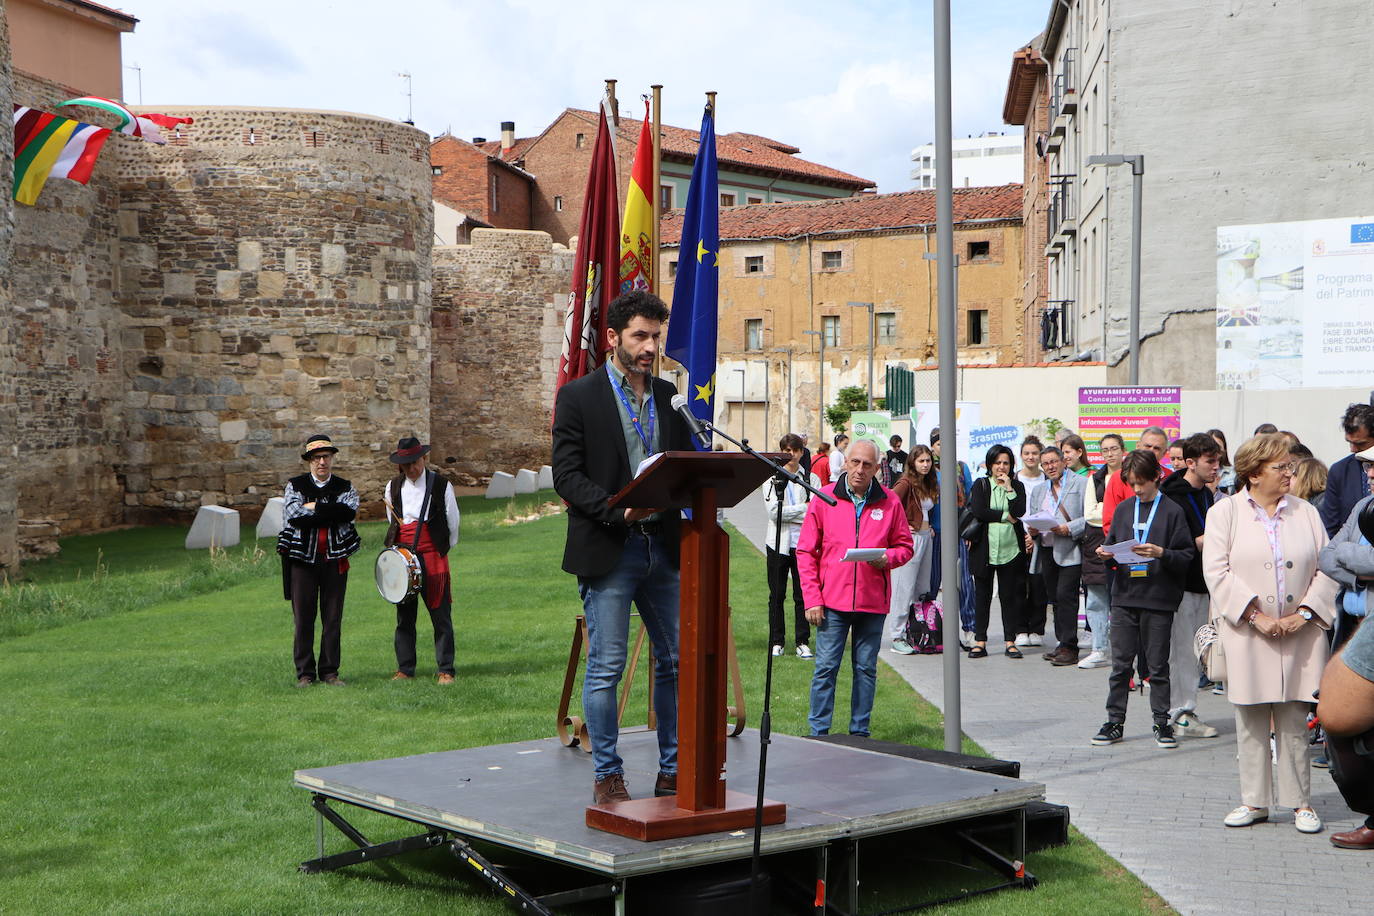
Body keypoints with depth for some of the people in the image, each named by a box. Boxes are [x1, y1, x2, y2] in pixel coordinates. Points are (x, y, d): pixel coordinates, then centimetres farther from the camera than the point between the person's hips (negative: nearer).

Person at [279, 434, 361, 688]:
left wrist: (314, 508, -11)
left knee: (333, 618, 4)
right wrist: (331, 513, -9)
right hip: (303, 559, -1)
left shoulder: (345, 488, 9)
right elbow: (292, 514, -11)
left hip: (335, 560, 1)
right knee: (303, 617, 0)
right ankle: (305, 673, 7)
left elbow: (349, 512, -12)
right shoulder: (295, 485, 7)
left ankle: (330, 671, 12)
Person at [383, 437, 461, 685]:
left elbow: (453, 520, 7)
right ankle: (405, 669, 14)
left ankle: (446, 670, 0)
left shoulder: (440, 484, 0)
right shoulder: (393, 487, 11)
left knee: (441, 615, -4)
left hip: (433, 555, -3)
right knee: (404, 615, 6)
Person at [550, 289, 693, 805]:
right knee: (605, 667, -1)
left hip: (663, 546, 5)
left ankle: (673, 772, 20)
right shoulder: (579, 396, -2)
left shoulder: (669, 396, 13)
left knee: (677, 661, 8)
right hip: (608, 550, -5)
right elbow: (567, 477, -8)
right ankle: (607, 777, 10)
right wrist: (620, 510, -22)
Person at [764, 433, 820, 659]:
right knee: (776, 595, 4)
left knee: (803, 594, 0)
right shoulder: (772, 479, 3)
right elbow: (774, 511, -8)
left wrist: (788, 513, -12)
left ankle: (803, 643, 6)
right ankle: (776, 642, 11)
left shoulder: (812, 479, 7)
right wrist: (802, 509, -11)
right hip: (779, 542, 0)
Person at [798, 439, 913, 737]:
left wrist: (888, 558, -11)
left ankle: (860, 732, 17)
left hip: (873, 601, 2)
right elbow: (806, 552, 3)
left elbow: (905, 545, 13)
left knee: (866, 668, 8)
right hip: (833, 600, -1)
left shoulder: (889, 502, 5)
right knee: (826, 667, -2)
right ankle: (819, 732, 6)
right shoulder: (824, 499, 1)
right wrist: (812, 598, -4)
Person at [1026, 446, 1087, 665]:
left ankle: (1069, 648, -9)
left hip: (1070, 551, -7)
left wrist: (1069, 528, -19)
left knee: (1065, 595, -12)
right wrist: (1032, 531, -1)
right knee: (1055, 597, 9)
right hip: (1046, 551, 7)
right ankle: (1063, 643, 17)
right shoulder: (1038, 490, 20)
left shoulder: (1081, 484, 0)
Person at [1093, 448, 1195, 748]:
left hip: (1158, 600, -4)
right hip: (1124, 597, 4)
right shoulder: (1123, 509, 12)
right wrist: (1107, 555, -4)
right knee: (1120, 664, 5)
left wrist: (1162, 553, -21)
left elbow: (1187, 556, -5)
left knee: (1158, 665, 4)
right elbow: (1112, 545, 18)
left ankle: (1162, 722, 14)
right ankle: (1115, 721, 12)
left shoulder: (1172, 511, -2)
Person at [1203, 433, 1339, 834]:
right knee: (1251, 722, 4)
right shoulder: (1225, 512, 2)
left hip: (1299, 634, 2)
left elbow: (1327, 568, 7)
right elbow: (1217, 571, -6)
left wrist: (1306, 612, -7)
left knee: (1294, 722, 4)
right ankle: (1254, 801, 14)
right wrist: (1255, 615, -13)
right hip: (1247, 636, -2)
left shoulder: (1306, 512, 10)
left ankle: (1300, 802, 13)